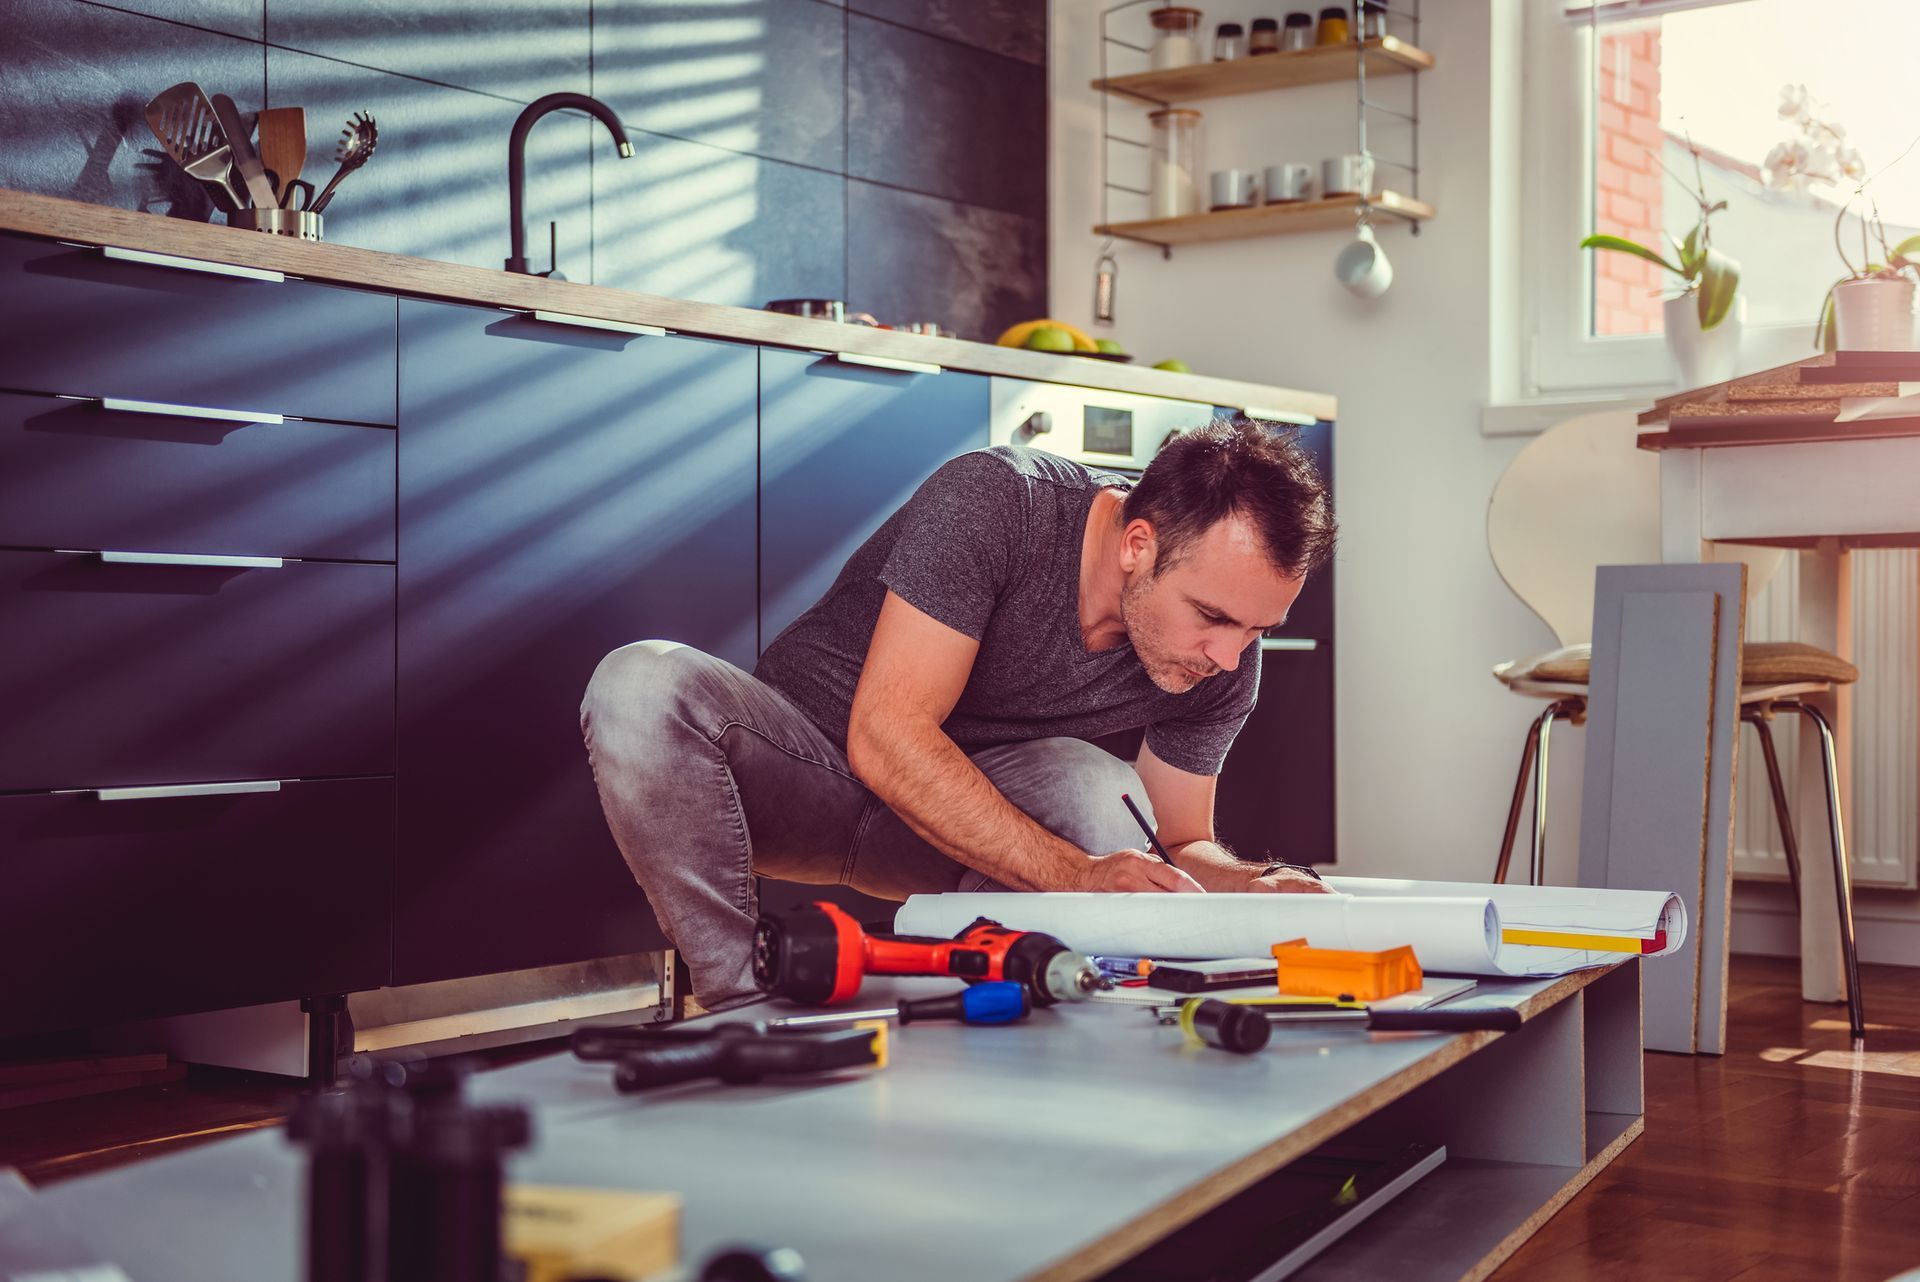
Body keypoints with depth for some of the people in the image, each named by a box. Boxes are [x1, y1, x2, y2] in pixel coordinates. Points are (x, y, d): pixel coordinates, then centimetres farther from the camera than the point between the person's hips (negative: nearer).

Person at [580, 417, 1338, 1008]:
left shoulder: (1222, 665, -11)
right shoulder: (993, 502, -28)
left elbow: (1180, 843, 2)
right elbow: (885, 740, -31)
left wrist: (1255, 888, -22)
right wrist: (1079, 877, -38)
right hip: (803, 760, -2)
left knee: (1095, 789, -31)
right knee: (642, 684, -34)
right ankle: (736, 1007, -34)